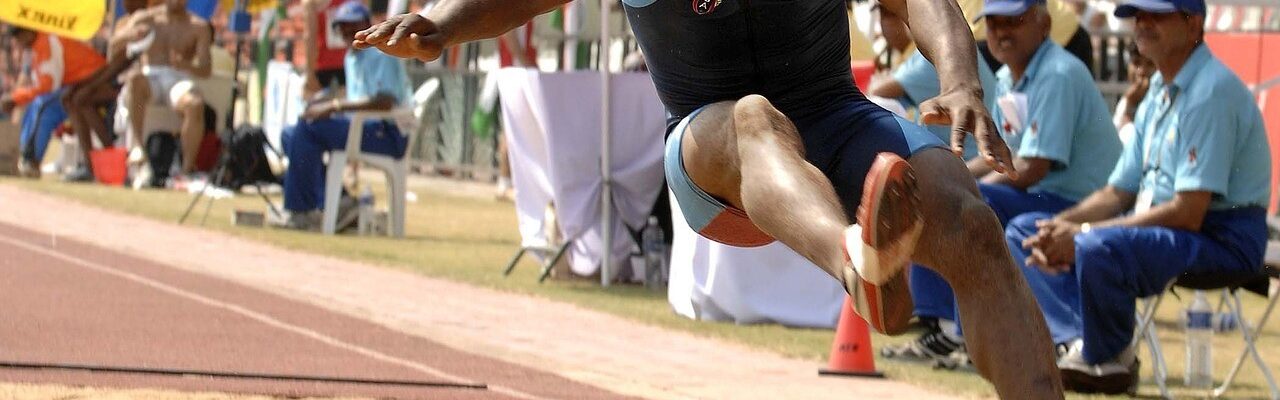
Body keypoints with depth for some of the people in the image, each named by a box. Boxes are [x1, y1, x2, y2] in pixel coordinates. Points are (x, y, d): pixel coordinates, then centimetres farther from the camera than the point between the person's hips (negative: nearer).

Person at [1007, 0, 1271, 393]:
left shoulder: (1211, 91, -16)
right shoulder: (1159, 92, 15)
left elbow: (1187, 213, -23)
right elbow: (1118, 192, 17)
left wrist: (1083, 233, -20)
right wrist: (1063, 225, -4)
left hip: (1222, 239, -10)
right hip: (1157, 226, 10)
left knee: (1098, 249, -36)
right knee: (1023, 231, 6)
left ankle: (1108, 360, -10)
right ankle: (1083, 342, -13)